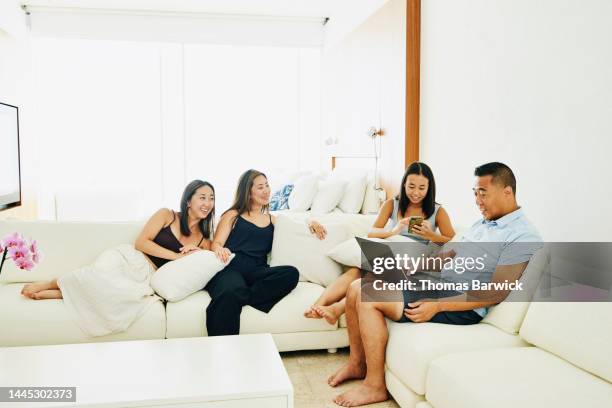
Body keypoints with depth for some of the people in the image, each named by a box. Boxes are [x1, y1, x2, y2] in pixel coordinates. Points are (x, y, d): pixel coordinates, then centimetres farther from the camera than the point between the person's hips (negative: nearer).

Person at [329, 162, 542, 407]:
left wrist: (436, 306, -22)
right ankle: (357, 364, 13)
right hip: (435, 285, 9)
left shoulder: (524, 237, -12)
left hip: (461, 308, -9)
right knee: (357, 288, -3)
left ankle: (375, 386, -8)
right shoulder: (483, 223, 16)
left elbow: (495, 294, -18)